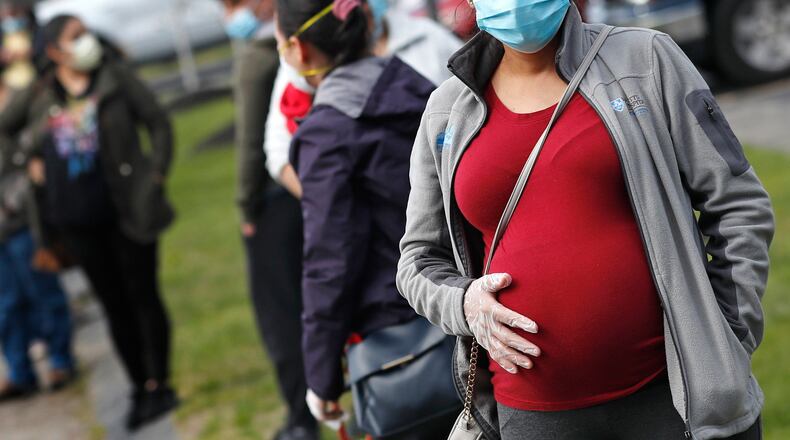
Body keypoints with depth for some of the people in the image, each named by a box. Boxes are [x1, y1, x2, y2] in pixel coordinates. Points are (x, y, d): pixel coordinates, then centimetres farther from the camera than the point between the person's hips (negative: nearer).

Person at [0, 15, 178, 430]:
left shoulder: (115, 77, -2)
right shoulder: (38, 95, 4)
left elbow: (158, 122, 0)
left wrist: (155, 176, -6)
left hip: (126, 210, -3)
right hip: (77, 219, 3)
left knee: (143, 296, 3)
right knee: (114, 304, 10)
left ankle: (158, 384, 13)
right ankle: (139, 387, 20)